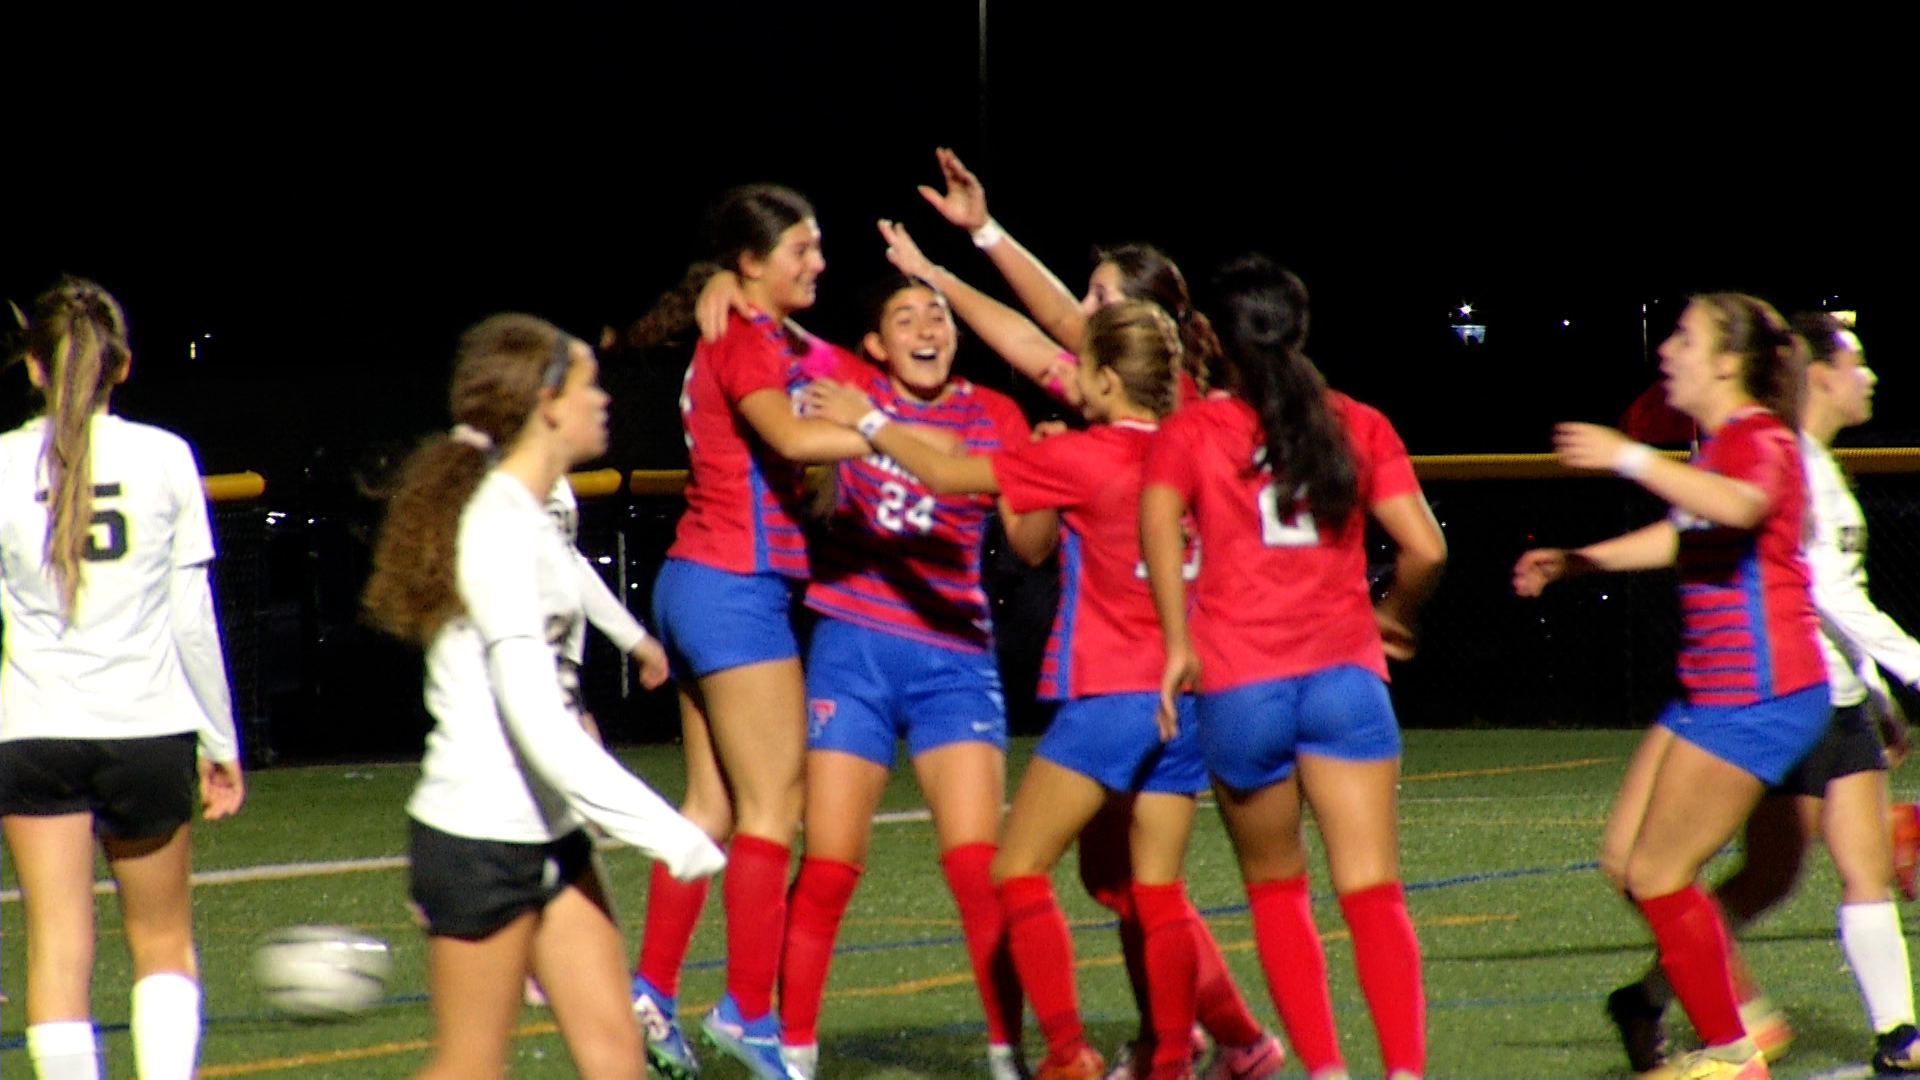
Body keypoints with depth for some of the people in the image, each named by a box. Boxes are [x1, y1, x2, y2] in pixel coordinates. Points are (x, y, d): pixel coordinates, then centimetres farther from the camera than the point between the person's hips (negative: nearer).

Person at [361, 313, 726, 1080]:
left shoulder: (526, 517, 10)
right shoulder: (498, 529, -20)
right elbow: (538, 727, -25)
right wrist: (664, 831, -24)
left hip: (547, 836, 9)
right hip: (479, 841, -9)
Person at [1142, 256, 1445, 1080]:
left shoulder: (1192, 430, 5)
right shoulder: (1358, 426, 9)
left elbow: (1158, 516, -15)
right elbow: (1424, 549, 1)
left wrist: (1177, 642, -11)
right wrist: (1392, 615, 20)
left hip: (1239, 686, -1)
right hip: (1345, 674, 1)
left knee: (1274, 890, 16)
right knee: (1373, 893, -5)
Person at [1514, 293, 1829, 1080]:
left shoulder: (1759, 439, -15)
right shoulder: (1720, 446, 16)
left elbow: (1735, 508, -39)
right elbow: (1684, 536, 34)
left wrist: (1630, 458, -38)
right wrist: (1574, 562, 32)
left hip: (1757, 695, -10)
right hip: (1710, 690, 10)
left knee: (1659, 874, -6)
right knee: (1624, 860, 11)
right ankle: (1733, 1008, 20)